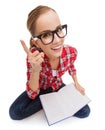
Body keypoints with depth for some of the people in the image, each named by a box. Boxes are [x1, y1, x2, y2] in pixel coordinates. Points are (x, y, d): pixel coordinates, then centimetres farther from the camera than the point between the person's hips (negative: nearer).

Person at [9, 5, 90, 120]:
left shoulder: (71, 52, -24)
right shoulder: (34, 57, -32)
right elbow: (32, 95, -29)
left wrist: (77, 84, -3)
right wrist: (35, 70, -44)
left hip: (58, 87, 2)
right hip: (40, 89, -1)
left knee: (85, 112, -14)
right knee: (15, 112, -24)